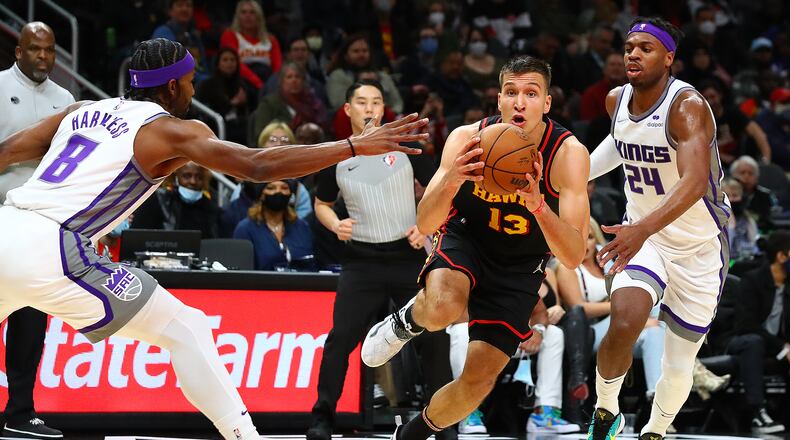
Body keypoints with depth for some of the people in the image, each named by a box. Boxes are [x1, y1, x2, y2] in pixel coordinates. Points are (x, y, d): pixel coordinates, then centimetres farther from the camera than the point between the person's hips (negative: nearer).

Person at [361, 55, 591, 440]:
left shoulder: (568, 154, -24)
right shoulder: (467, 139, -21)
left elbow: (573, 257, -30)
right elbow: (425, 224, -23)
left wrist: (538, 204, -48)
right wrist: (450, 181, -44)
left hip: (520, 264, 1)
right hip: (464, 239, -1)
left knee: (480, 377, -4)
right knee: (444, 307, -35)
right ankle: (405, 321, 2)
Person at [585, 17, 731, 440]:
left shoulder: (687, 106, -25)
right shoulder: (617, 100, -4)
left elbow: (695, 182, -41)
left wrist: (643, 228, -54)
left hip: (699, 246, -3)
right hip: (642, 235, 3)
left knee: (679, 364, 5)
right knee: (624, 325, -24)